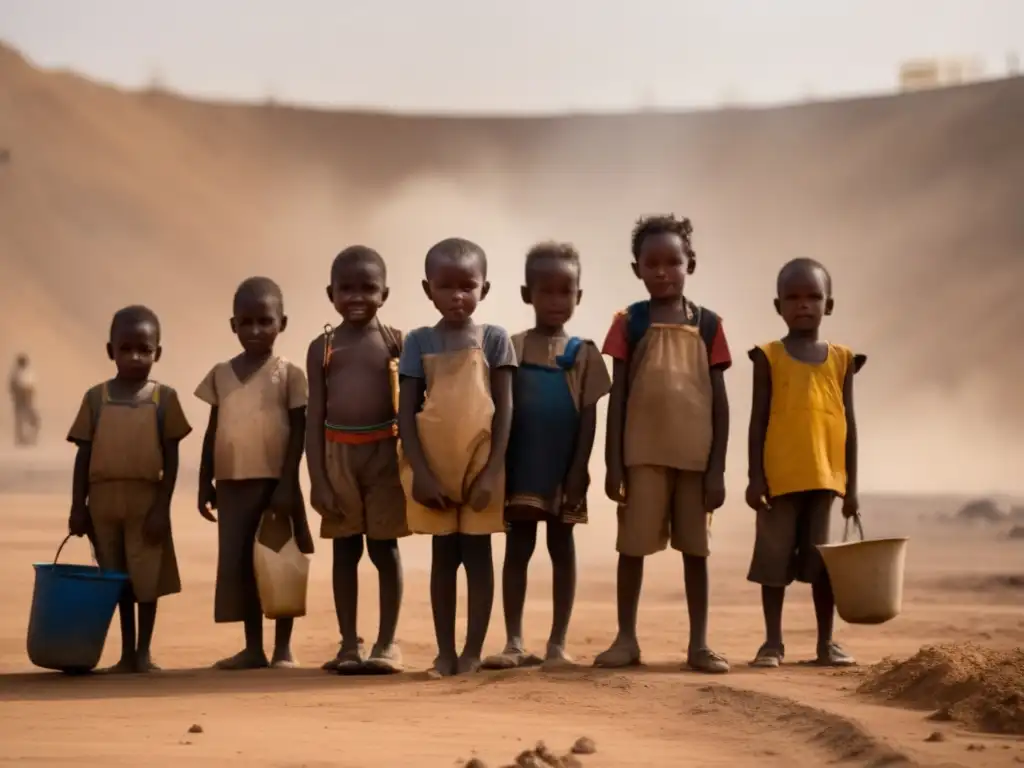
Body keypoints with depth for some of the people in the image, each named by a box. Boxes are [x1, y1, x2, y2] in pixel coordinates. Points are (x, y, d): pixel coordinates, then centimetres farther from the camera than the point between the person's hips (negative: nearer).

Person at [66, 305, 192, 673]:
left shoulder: (164, 398, -1)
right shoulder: (96, 397, 3)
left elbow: (171, 458, -3)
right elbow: (84, 454, 5)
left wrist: (162, 506, -10)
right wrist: (78, 505, 0)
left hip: (145, 500, -2)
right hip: (104, 500, 2)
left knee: (146, 578, 1)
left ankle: (144, 652, 11)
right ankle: (127, 652, 16)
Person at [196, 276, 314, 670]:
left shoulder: (289, 374, -3)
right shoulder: (221, 374, 9)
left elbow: (298, 433, -6)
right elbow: (212, 432, 12)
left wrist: (287, 484, -14)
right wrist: (205, 483, 9)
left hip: (274, 482, -4)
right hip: (232, 484, 4)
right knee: (236, 564, 4)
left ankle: (283, 648, 8)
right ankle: (252, 648, 11)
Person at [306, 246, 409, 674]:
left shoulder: (397, 342, -1)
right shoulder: (322, 347, 3)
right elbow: (315, 417, 2)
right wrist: (317, 478, -3)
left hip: (385, 452, -1)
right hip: (338, 455, 2)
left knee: (384, 548, 4)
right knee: (345, 550, 6)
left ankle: (387, 643, 9)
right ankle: (348, 643, 11)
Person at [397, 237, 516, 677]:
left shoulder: (494, 340, -1)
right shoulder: (419, 342, 1)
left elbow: (504, 409, -3)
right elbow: (406, 413, -2)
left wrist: (492, 471, -12)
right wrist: (420, 472, -11)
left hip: (479, 467, -1)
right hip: (434, 468, 1)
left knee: (477, 555, 5)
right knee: (443, 557, 9)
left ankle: (473, 651, 10)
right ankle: (444, 651, 13)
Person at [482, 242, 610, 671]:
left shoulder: (583, 353, 0)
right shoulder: (512, 348, 3)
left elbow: (589, 418, -2)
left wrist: (578, 473, -9)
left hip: (563, 470, -1)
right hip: (520, 467, 1)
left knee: (562, 549, 6)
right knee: (517, 550, 4)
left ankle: (557, 644, 10)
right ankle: (515, 644, 8)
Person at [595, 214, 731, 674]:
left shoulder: (707, 325, 3)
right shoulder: (630, 323, 1)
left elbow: (719, 399, 3)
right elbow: (617, 395, 1)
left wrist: (718, 467, -2)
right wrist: (613, 463, -4)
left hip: (695, 455, 1)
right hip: (642, 454, -1)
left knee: (695, 548, 6)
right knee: (632, 545, 4)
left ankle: (699, 644, 12)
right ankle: (626, 639, 13)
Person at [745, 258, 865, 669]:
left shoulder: (841, 359, 8)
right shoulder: (769, 356, 1)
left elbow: (849, 422, 9)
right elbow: (758, 419, 0)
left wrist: (851, 483, 7)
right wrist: (755, 475, -7)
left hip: (826, 475, 2)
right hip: (780, 475, -2)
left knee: (824, 558, 7)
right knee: (775, 557, 2)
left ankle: (826, 641, 14)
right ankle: (773, 642, 9)